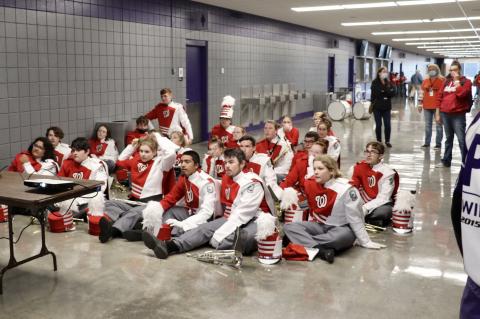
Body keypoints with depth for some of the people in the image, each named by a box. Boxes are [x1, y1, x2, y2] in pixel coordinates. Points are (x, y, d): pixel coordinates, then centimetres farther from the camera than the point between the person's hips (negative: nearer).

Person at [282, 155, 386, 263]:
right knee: (289, 226, -17)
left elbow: (355, 218, -15)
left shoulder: (345, 188, -18)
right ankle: (321, 250, -35)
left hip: (341, 229, -5)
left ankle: (300, 240, -25)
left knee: (343, 236, -41)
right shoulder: (311, 184, -2)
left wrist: (365, 242, -11)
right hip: (319, 226, 5)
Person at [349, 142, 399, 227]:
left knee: (383, 212, -37)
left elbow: (383, 198, -20)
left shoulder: (387, 172, -16)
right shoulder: (359, 168, -1)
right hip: (365, 201, 3)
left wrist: (365, 208, -31)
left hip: (382, 204, -3)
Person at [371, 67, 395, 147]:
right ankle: (379, 141, 15)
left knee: (387, 125, -1)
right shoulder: (375, 83, -3)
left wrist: (383, 92, -16)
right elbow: (375, 94, -13)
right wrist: (386, 93, -10)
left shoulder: (388, 83, 7)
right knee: (378, 125, 3)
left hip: (387, 107, 3)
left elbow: (393, 93, -3)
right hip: (377, 107, -3)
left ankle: (387, 141, 13)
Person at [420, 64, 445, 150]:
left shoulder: (442, 81, -4)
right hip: (427, 106, 5)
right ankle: (427, 142, 19)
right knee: (427, 125, 10)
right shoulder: (425, 81, 10)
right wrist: (421, 103, 10)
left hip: (437, 106, -5)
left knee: (438, 125, 1)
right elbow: (423, 93, 15)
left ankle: (438, 143, 7)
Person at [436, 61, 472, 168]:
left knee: (462, 139, -7)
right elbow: (440, 96, 14)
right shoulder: (446, 81, 13)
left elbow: (462, 94, -19)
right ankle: (446, 161, 24)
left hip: (458, 115, -5)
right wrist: (438, 111, 10)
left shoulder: (466, 82, -1)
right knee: (448, 139, 15)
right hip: (445, 114, 5)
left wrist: (457, 81, -13)